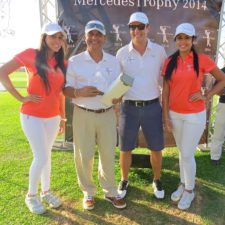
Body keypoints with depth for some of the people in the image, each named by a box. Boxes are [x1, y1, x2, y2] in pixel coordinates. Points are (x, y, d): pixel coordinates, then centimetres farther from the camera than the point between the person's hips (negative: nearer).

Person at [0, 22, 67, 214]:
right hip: (32, 116, -4)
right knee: (41, 157, -4)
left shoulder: (62, 63, 5)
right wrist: (21, 98, -12)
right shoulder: (30, 55, -9)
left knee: (46, 155, 15)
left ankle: (46, 191, 33)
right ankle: (31, 195, 21)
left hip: (53, 117, 5)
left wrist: (63, 117, 12)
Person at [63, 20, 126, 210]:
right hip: (83, 115, -2)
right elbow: (66, 89, -2)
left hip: (107, 114, 2)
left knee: (108, 155, 9)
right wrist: (79, 92, -22)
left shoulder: (113, 61, 7)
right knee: (84, 156, 6)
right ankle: (88, 192, 28)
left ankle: (110, 191, 29)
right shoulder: (74, 61, -1)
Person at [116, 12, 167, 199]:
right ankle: (124, 181, 33)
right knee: (125, 149, 10)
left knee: (156, 148, 11)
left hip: (152, 107, 1)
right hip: (129, 107, 0)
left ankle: (157, 180, 35)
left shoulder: (159, 51, 0)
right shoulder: (122, 53, -1)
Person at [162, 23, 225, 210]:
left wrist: (206, 96, -11)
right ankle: (183, 184, 37)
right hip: (175, 114, 3)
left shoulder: (202, 60, -8)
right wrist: (165, 115, 0)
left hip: (195, 115, -3)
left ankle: (190, 190, 25)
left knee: (187, 154, 1)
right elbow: (166, 90, 2)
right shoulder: (170, 62, 0)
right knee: (182, 152, 17)